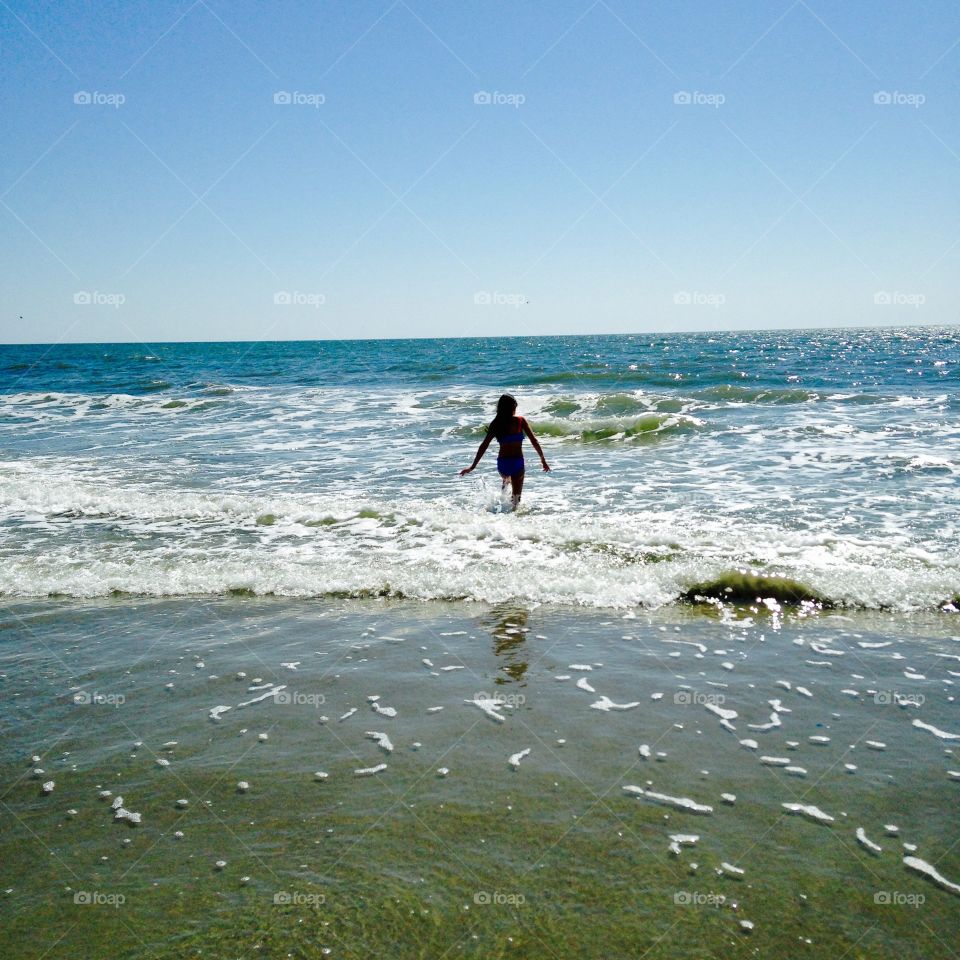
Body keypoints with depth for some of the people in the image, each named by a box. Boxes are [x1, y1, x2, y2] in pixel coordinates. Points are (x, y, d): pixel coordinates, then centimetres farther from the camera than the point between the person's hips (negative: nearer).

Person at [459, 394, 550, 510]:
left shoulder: (495, 424, 1)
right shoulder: (520, 421, -3)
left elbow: (484, 446, -1)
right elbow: (534, 441, -5)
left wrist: (473, 466, 1)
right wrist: (543, 459, 4)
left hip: (502, 463, 3)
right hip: (517, 462, -3)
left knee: (506, 479, 39)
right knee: (516, 496, 8)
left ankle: (504, 487, 13)